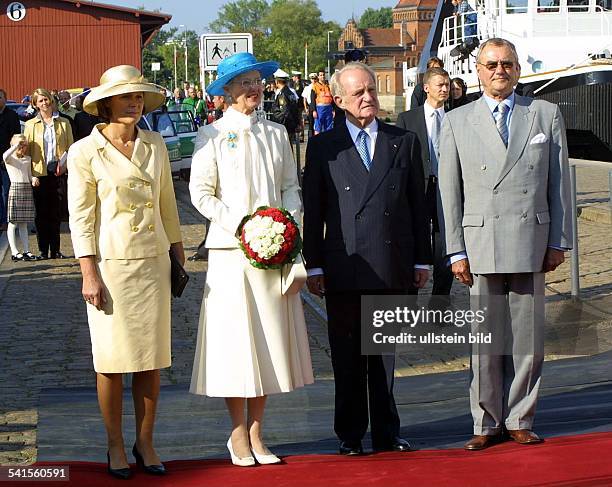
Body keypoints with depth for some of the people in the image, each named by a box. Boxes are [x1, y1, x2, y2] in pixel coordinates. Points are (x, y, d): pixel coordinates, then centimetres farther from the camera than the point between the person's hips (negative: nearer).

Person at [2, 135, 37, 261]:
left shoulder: (28, 159, 16)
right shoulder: (10, 158, -1)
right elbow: (5, 156, -26)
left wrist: (33, 178, 1)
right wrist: (16, 146, -20)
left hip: (27, 189, 6)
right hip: (15, 188, -5)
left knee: (24, 223, 10)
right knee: (13, 222, -3)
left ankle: (26, 250, 12)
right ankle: (14, 252, -2)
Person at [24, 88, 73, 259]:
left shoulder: (63, 123, 9)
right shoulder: (30, 125, 8)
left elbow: (70, 147, 9)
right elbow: (27, 149, 5)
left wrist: (64, 163, -9)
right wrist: (30, 173, -5)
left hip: (58, 173, 0)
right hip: (39, 173, 0)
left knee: (56, 213, 1)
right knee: (41, 213, 2)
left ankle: (55, 250, 8)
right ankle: (43, 251, 8)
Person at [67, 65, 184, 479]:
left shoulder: (155, 145, 6)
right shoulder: (85, 152, -6)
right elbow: (80, 216, -6)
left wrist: (178, 254, 13)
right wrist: (89, 274, -9)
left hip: (154, 262, 4)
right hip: (111, 263, -4)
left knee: (152, 358, 6)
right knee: (112, 359, 2)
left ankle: (145, 442, 18)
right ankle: (115, 445, 16)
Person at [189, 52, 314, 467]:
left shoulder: (276, 134, 11)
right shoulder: (212, 136, 0)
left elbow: (291, 186, 12)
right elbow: (201, 193, -3)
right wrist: (239, 227, -13)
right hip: (231, 248, -4)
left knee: (270, 337, 5)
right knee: (235, 339, -2)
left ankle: (256, 433, 14)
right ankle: (238, 434, 9)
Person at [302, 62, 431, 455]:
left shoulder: (405, 142, 9)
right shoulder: (323, 147, 4)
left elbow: (418, 203, 10)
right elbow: (313, 211, 3)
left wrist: (422, 260, 6)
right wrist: (314, 266, -1)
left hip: (393, 268, 1)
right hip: (344, 268, -1)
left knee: (386, 352, 9)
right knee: (348, 355, 5)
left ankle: (387, 432, 17)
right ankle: (351, 435, 13)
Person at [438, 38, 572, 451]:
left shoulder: (547, 115, 9)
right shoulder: (457, 122, 7)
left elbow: (560, 182, 9)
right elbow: (449, 192, 6)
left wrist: (558, 242, 4)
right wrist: (456, 251, 0)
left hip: (531, 242, 1)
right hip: (481, 245, -1)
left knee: (528, 338, 4)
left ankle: (520, 420, 16)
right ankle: (488, 423, 13)